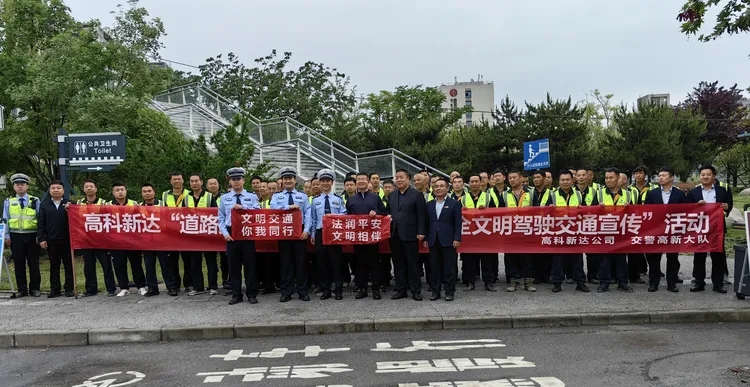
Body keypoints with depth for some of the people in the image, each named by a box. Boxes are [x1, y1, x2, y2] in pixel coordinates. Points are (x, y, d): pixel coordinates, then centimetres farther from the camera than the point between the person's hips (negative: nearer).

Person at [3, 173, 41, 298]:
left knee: (33, 264, 4)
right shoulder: (9, 202, 6)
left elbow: (41, 219, 0)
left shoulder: (35, 201, 1)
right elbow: (5, 220, 7)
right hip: (16, 236, 2)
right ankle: (22, 289, 14)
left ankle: (34, 288, 14)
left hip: (31, 236, -2)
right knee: (19, 264, 6)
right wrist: (7, 236, 0)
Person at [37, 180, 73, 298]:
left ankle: (69, 288, 10)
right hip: (51, 240, 1)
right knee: (54, 266, 8)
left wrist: (69, 210, -16)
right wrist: (41, 239, 0)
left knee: (69, 265, 3)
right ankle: (55, 289, 14)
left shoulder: (69, 204, 4)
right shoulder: (44, 204, 9)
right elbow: (41, 223, 7)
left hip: (67, 239, -1)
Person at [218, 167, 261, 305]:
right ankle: (236, 295, 15)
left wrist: (243, 207, -16)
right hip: (231, 234, 1)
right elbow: (221, 218, 6)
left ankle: (252, 294, 11)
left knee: (250, 264, 2)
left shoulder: (252, 197, 6)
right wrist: (225, 233, -6)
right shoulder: (224, 198, 8)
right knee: (234, 265, 6)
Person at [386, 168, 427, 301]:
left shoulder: (417, 195, -2)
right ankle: (401, 289, 17)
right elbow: (387, 211, 22)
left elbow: (421, 215, -6)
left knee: (413, 264, 1)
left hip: (410, 235, -5)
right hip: (394, 235, 5)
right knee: (398, 264, 9)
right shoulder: (391, 195, 15)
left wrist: (420, 232, -11)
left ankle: (416, 290, 9)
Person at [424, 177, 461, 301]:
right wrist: (426, 238, 5)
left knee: (449, 267, 0)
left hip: (448, 240, -4)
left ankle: (449, 291, 8)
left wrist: (457, 238, -10)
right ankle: (435, 291, 15)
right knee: (434, 267, 7)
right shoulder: (429, 204, 13)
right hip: (433, 241, 4)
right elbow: (426, 222, 12)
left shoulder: (454, 204, 1)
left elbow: (458, 223, -3)